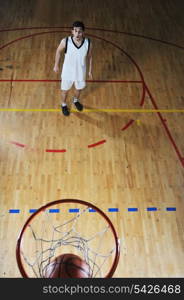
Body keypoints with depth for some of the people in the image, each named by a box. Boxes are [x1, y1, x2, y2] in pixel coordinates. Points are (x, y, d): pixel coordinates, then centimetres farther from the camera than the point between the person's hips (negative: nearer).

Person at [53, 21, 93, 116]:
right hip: (67, 72, -2)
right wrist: (56, 65, 4)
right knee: (65, 90, 19)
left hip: (81, 72, 2)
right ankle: (63, 105, 50)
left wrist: (90, 71, 5)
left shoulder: (88, 43, -21)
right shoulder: (65, 41, -26)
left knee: (79, 88, 27)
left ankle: (76, 100, 61)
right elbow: (58, 52, -5)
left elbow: (89, 57, -3)